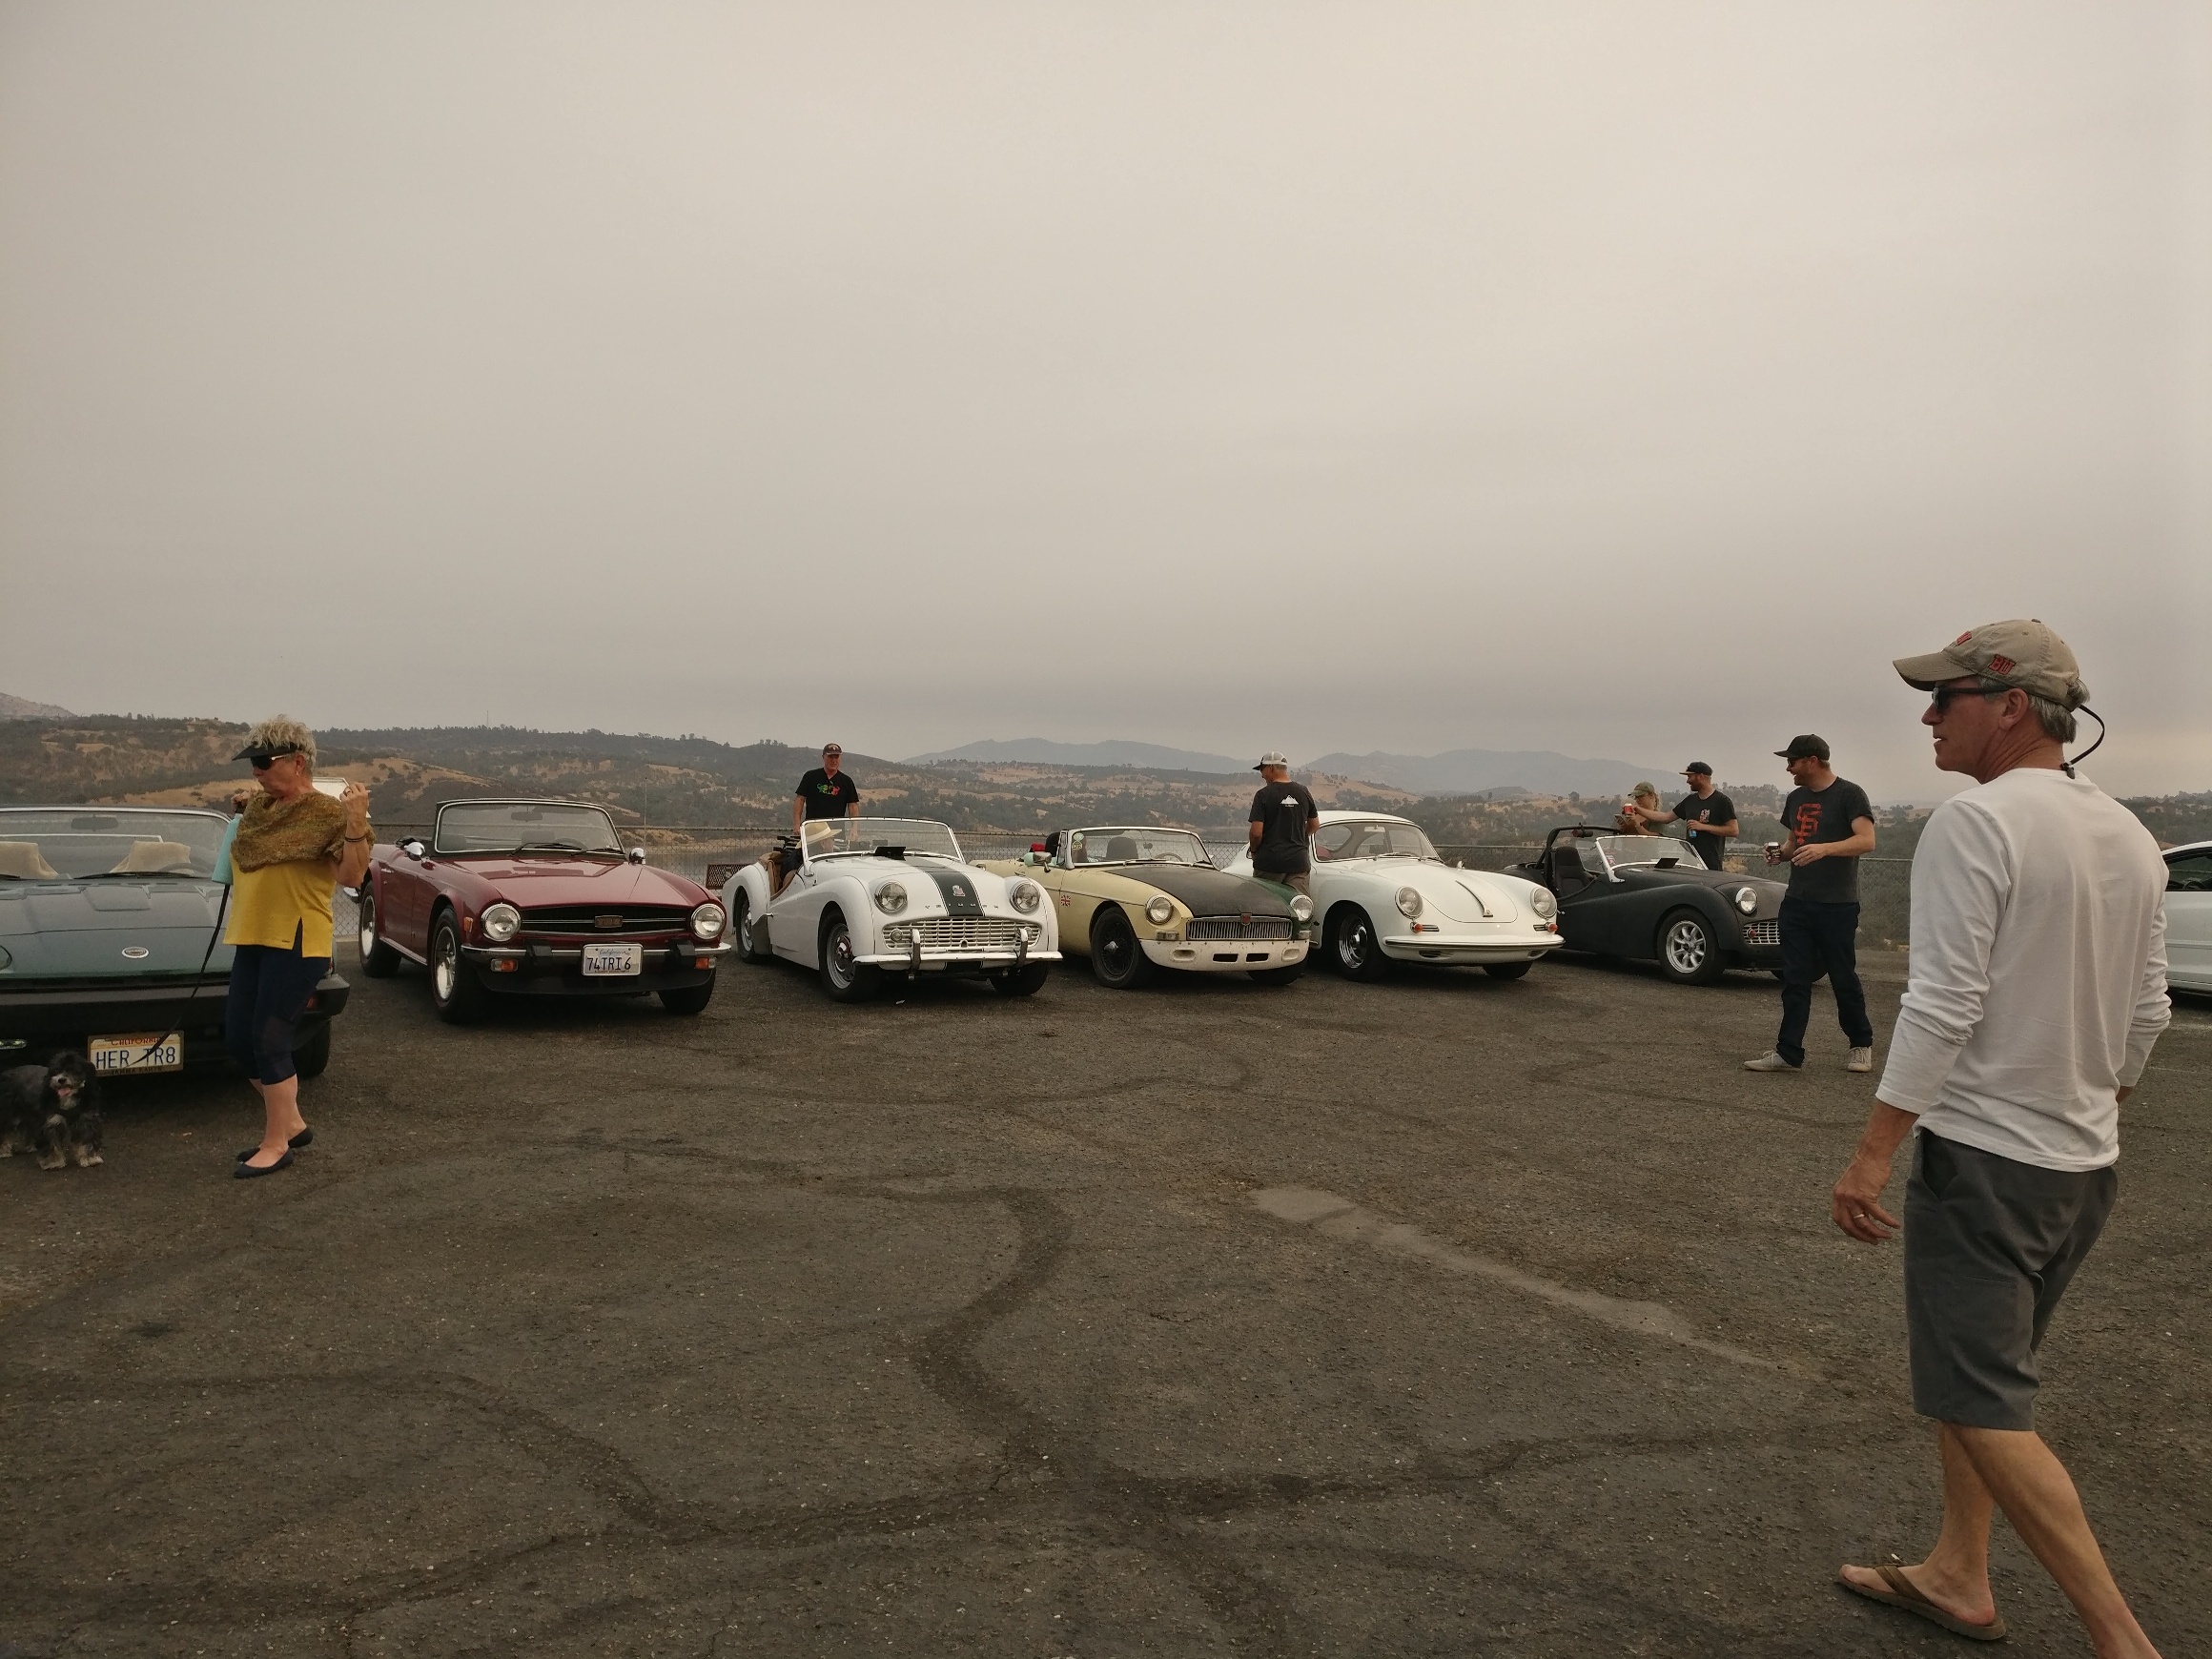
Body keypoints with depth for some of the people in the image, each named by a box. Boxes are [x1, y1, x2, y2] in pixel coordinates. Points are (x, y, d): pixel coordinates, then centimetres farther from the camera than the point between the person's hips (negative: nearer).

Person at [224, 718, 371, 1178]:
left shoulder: (326, 813, -10)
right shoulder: (258, 807, 13)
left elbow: (351, 877, -22)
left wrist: (357, 824, -33)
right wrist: (243, 812, 18)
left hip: (296, 943, -8)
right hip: (252, 940, 9)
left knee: (268, 1041, -5)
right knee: (238, 1040, 11)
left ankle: (276, 1145, 9)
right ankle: (292, 1123, 26)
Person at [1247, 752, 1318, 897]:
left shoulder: (1264, 795, -9)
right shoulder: (1304, 792, 6)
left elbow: (1256, 832, -13)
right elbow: (1315, 825, 16)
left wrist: (1253, 850, 5)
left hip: (1269, 863, -4)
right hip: (1299, 861, 4)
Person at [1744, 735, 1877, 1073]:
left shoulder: (1849, 794, -7)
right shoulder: (1795, 798, 14)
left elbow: (1866, 841, -18)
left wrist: (1824, 848, -33)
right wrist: (1781, 852, 3)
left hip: (1837, 906, -6)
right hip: (1796, 903, 6)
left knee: (1843, 978, 4)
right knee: (1795, 980, 4)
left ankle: (1862, 1045, 23)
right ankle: (1788, 1053, 6)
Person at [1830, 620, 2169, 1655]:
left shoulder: (1974, 823, -17)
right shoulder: (2130, 835, 9)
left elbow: (1944, 1005, -23)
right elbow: (2145, 1014, 14)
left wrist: (1872, 1154, -20)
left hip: (1983, 1153, -9)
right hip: (2086, 1163, 9)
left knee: (1981, 1406, -1)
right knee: (1981, 1378, 20)